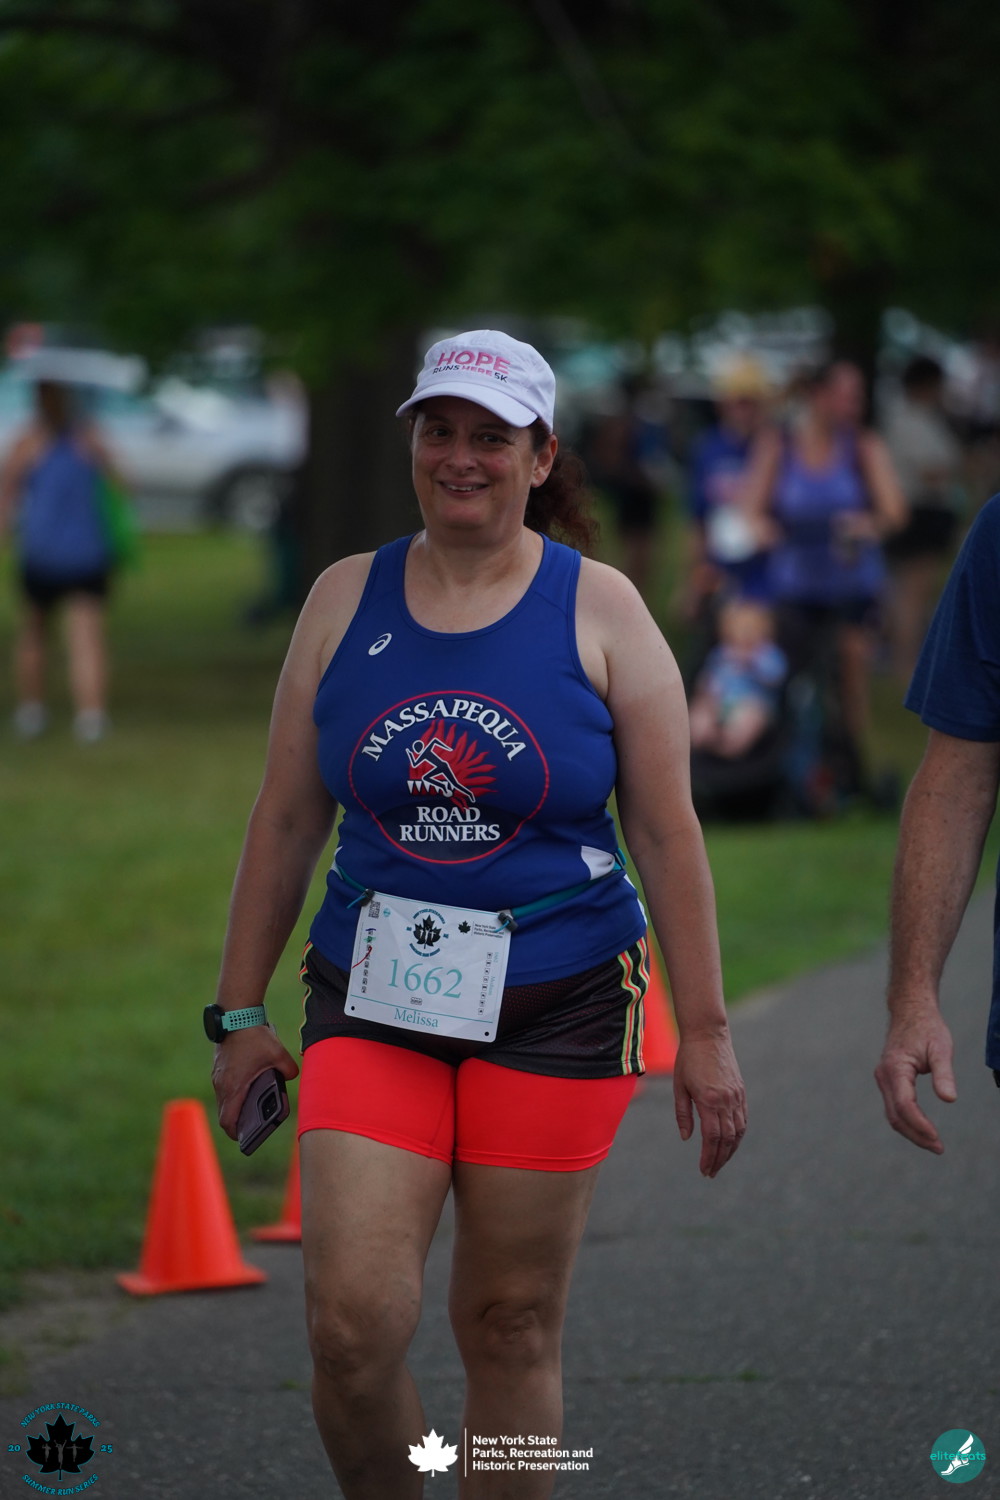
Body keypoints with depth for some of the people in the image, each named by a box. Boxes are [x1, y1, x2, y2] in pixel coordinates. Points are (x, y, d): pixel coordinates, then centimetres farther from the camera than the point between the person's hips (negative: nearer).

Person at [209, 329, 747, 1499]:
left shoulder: (599, 611, 0)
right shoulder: (346, 599, 6)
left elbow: (667, 832, -1)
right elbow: (285, 819, 9)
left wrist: (704, 1031, -4)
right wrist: (240, 1011, 7)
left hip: (555, 1006, -1)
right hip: (374, 1001, 1)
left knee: (511, 1328, 4)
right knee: (350, 1318, -12)